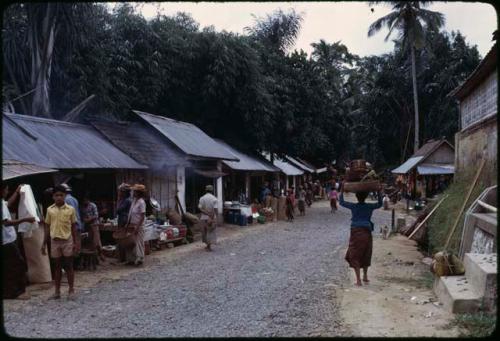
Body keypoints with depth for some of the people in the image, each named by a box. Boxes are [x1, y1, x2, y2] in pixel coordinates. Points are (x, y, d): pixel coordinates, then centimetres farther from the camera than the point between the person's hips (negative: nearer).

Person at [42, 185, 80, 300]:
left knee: (68, 266, 3)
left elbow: (74, 227, 2)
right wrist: (44, 243, 6)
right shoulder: (50, 210, 2)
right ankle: (57, 291, 18)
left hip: (67, 241, -2)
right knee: (57, 266, 9)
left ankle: (71, 290, 11)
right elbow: (47, 227, 8)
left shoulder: (70, 209, -3)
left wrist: (76, 242, -1)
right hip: (55, 241, 2)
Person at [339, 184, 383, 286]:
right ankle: (365, 277, 29)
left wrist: (342, 191, 16)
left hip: (355, 232, -2)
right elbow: (380, 204, 22)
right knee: (366, 256, 19)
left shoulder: (353, 206, -2)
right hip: (366, 232, 2)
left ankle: (358, 280, -5)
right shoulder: (369, 207, 3)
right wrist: (379, 192, 22)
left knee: (355, 256, 3)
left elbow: (341, 202, 11)